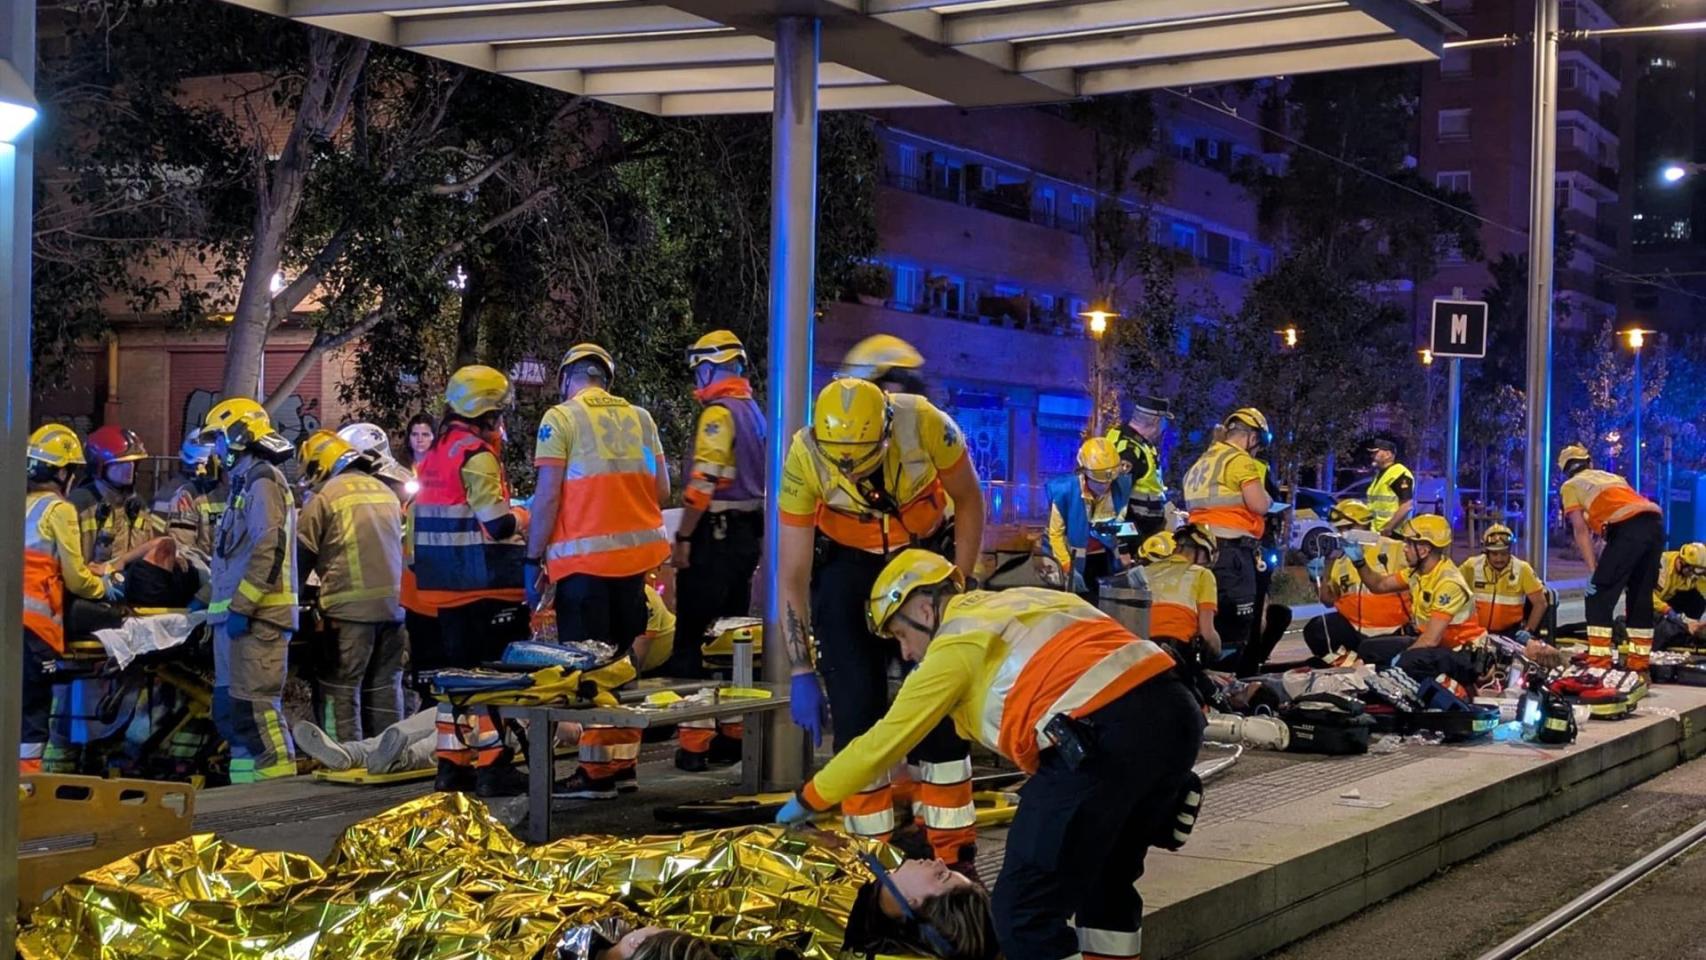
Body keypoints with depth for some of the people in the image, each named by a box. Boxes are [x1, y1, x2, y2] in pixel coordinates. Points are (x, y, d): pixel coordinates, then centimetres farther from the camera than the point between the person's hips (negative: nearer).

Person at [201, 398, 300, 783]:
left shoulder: (262, 480, -8)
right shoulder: (245, 482, 23)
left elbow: (269, 549, -20)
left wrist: (241, 606, -21)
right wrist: (213, 599, 24)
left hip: (255, 617, -11)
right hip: (237, 614, 11)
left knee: (253, 706, -14)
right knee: (231, 709, 12)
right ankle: (247, 781, 17)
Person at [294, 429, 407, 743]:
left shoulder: (324, 496, -3)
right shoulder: (385, 491, 15)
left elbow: (303, 553, 1)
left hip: (350, 605, -6)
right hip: (394, 602, 6)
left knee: (342, 687, 0)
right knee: (385, 686, 12)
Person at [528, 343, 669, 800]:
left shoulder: (560, 419, -4)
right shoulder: (639, 418, 10)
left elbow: (548, 495, -10)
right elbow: (662, 490, 8)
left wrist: (533, 559, -4)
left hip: (584, 556, -5)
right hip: (635, 553, 5)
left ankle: (597, 771, 2)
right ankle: (624, 763, 19)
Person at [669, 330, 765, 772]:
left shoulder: (718, 413, -13)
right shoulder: (755, 413, 16)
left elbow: (702, 483, -20)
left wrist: (683, 537, -16)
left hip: (715, 534, -9)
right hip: (748, 535, 9)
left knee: (693, 640, -7)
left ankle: (697, 741, -8)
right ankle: (733, 732, 18)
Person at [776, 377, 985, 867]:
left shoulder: (927, 426, -29)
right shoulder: (803, 458, -27)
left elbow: (969, 503, -8)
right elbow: (792, 575, -19)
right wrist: (801, 673, -19)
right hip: (847, 565, 0)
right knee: (856, 709, -6)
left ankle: (954, 853, 5)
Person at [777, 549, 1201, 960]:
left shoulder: (956, 644, 8)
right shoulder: (1023, 601, 29)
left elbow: (882, 743, 15)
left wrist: (808, 799, 27)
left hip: (1102, 736, -9)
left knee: (1026, 915, -1)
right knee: (1106, 881, 27)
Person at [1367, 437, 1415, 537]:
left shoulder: (1399, 474, -13)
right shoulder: (1380, 474, 19)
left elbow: (1407, 506, -21)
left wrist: (1388, 529, -21)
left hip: (1393, 534, -10)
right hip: (1377, 533, 10)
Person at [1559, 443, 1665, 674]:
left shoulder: (1571, 485, 17)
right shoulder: (1612, 477, 34)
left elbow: (1580, 529, 5)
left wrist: (1593, 571, 1)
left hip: (1628, 528, -6)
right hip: (1656, 523, 6)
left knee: (1599, 596, 2)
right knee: (1642, 596, 17)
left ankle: (1599, 663, -5)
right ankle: (1638, 664, 21)